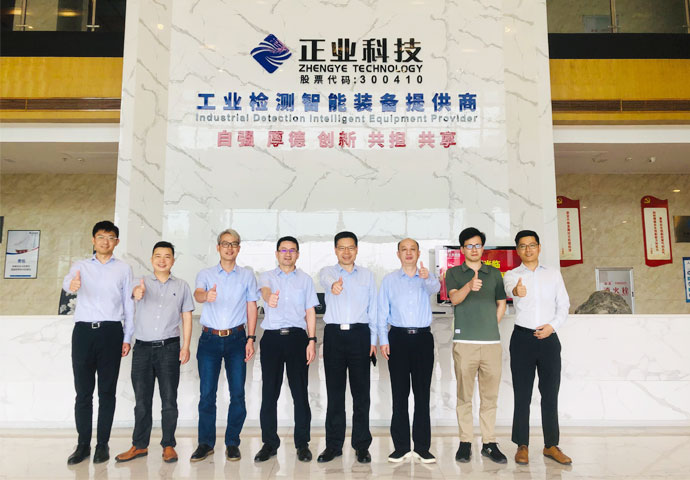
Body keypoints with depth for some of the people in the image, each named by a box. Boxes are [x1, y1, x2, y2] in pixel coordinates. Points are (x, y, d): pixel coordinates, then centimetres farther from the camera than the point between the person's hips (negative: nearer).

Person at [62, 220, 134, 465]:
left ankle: (102, 444, 13)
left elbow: (128, 305, 9)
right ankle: (83, 444, 15)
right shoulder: (80, 266, 11)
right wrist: (72, 284, -38)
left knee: (107, 391, 4)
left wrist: (127, 338, 3)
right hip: (83, 331, 1)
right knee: (83, 391, 5)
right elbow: (67, 281, -12)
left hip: (110, 332, -1)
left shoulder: (124, 269, 10)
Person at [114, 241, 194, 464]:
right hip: (143, 347, 1)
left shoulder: (181, 286, 8)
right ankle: (139, 445, 21)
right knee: (142, 400, 9)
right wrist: (137, 292, -44)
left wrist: (186, 346, -2)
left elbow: (187, 317, 7)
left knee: (169, 400, 4)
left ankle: (168, 445, 15)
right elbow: (135, 290, -19)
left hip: (169, 347, -1)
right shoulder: (142, 282, 6)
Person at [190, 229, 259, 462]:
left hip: (236, 338, 0)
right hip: (210, 338, 0)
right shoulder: (206, 274, 5)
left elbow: (251, 307, 6)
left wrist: (251, 338, -2)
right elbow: (197, 294, -15)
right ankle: (205, 443, 17)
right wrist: (206, 295, -40)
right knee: (206, 393, 3)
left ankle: (232, 443, 15)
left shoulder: (247, 275, 7)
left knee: (237, 393, 1)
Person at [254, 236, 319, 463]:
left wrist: (312, 340, -1)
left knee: (300, 391, 2)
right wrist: (269, 298, -41)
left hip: (297, 336, 0)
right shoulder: (267, 276, 9)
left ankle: (302, 443, 13)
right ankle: (269, 443, 16)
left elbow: (310, 312, 9)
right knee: (269, 392, 4)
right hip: (272, 337, 0)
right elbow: (265, 290, -16)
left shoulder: (305, 279, 11)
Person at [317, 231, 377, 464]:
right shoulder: (327, 271, 6)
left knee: (361, 392, 4)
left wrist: (373, 339, 5)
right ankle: (334, 444, 17)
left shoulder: (367, 275, 11)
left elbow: (373, 308, 11)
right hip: (334, 334, 0)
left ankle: (362, 445, 15)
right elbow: (326, 280, -21)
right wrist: (333, 285, -45)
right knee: (335, 392, 6)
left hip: (359, 334, 1)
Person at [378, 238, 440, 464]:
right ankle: (401, 446, 13)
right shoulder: (389, 280, 7)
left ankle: (422, 447, 14)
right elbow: (382, 311, 5)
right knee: (399, 394, 3)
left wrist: (427, 277, -41)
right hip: (398, 337, 0)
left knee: (422, 393, 5)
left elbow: (435, 288, -18)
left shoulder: (427, 277, 6)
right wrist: (383, 340, -4)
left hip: (423, 338, 0)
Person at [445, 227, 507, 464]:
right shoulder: (454, 273, 5)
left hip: (492, 342, 2)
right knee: (464, 396, 4)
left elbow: (501, 303, 20)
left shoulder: (494, 273, 13)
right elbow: (454, 298, -12)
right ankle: (465, 442, 12)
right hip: (464, 342, -2)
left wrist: (491, 326, 8)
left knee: (490, 397, 7)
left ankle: (489, 443, 16)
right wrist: (469, 286, -32)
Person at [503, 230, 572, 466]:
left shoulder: (553, 274, 9)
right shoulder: (511, 275, 0)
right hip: (523, 338, -2)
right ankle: (522, 446, 12)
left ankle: (551, 445, 18)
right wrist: (517, 291, -48)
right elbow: (509, 289, -24)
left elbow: (564, 304, 10)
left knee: (550, 394, 7)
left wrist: (553, 325, -8)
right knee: (522, 394, 3)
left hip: (549, 338, 2)